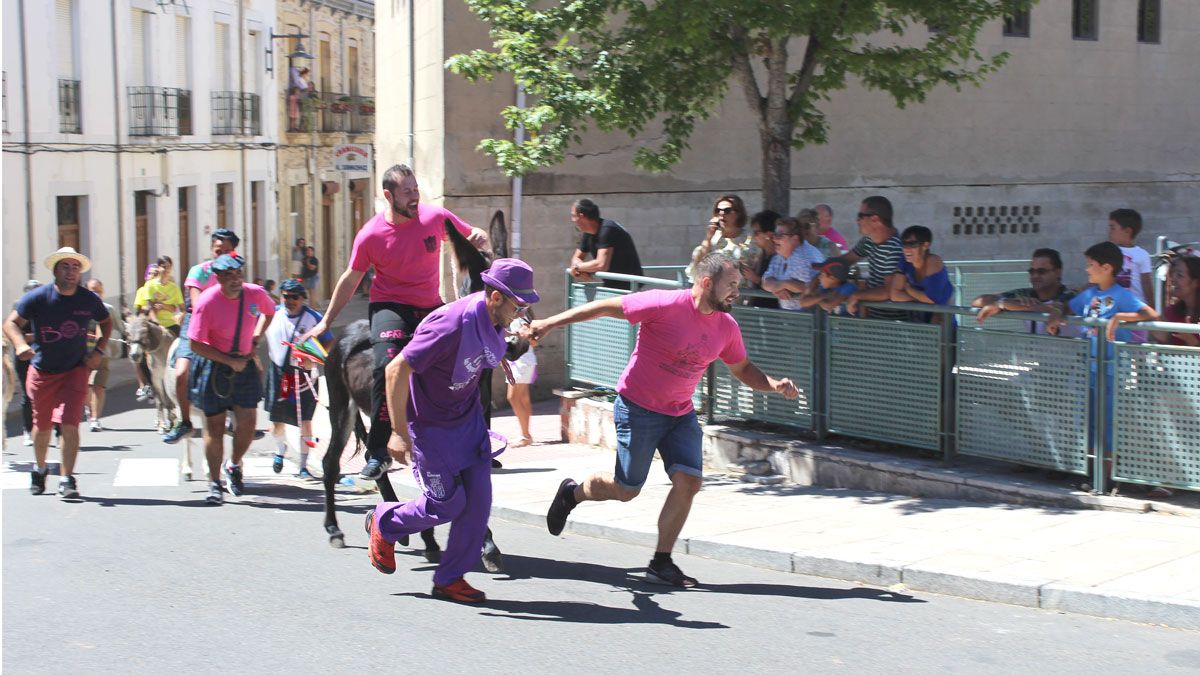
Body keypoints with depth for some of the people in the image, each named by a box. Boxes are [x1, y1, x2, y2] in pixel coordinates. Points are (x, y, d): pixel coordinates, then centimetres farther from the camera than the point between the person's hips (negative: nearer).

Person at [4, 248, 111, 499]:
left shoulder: (89, 300, -4)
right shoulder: (37, 297, -11)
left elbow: (106, 322, 15)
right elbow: (11, 323, -9)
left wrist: (99, 350, 1)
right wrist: (20, 344, -29)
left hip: (75, 370, 0)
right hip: (42, 372, 0)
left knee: (69, 423, -14)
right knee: (42, 426, 13)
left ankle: (67, 479, -10)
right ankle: (40, 469, 39)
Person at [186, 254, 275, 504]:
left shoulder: (256, 294, -7)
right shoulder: (207, 301, -19)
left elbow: (269, 312, 18)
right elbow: (196, 344, -16)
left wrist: (256, 339, 4)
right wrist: (230, 361, -17)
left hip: (244, 364, 3)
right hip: (212, 366, -3)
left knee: (247, 423, -4)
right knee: (214, 425, 1)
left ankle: (234, 466, 24)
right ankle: (215, 482, 13)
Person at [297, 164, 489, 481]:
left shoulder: (435, 216, -6)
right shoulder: (371, 234, -10)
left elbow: (472, 236, 9)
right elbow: (351, 279, 3)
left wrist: (479, 238, -17)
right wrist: (326, 321, 7)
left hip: (430, 308, 3)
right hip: (390, 306, -3)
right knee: (388, 366, -27)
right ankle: (377, 453, -20)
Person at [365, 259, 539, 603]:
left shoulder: (493, 319, -9)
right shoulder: (451, 325, -32)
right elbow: (397, 370, -28)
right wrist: (399, 432, -26)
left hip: (469, 417, 7)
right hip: (430, 424, -7)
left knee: (478, 498, -1)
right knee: (447, 504, -2)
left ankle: (450, 578, 12)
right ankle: (384, 522, 26)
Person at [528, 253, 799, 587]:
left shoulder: (727, 327, -1)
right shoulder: (666, 305, -21)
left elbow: (741, 369, 14)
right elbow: (606, 307, -16)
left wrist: (773, 384, -6)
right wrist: (550, 323, -18)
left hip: (680, 414, 6)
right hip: (638, 408, -6)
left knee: (689, 481, -9)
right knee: (626, 490, 2)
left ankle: (661, 563, 5)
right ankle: (572, 492, 34)